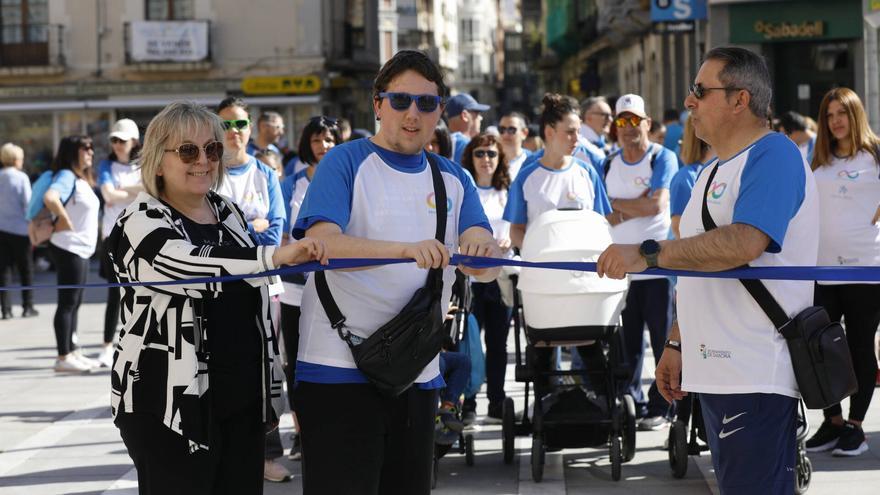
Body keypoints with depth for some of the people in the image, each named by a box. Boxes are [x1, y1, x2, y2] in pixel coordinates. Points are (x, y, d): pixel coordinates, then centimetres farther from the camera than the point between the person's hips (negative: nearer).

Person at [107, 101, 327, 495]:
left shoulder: (229, 213, 13)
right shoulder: (140, 225, -9)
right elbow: (184, 264, -32)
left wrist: (271, 393, 20)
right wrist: (275, 256, -46)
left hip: (243, 401, 6)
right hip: (173, 405, -6)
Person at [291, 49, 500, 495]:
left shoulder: (453, 179, 11)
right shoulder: (346, 163, -4)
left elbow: (486, 271, 1)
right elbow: (321, 242, -19)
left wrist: (481, 252, -24)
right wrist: (406, 249, -34)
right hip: (341, 369, -6)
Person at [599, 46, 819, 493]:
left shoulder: (773, 155, -11)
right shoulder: (713, 171, 21)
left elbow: (744, 242, -27)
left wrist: (647, 254, -27)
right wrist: (677, 344, 21)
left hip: (757, 376, -10)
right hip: (714, 371, 10)